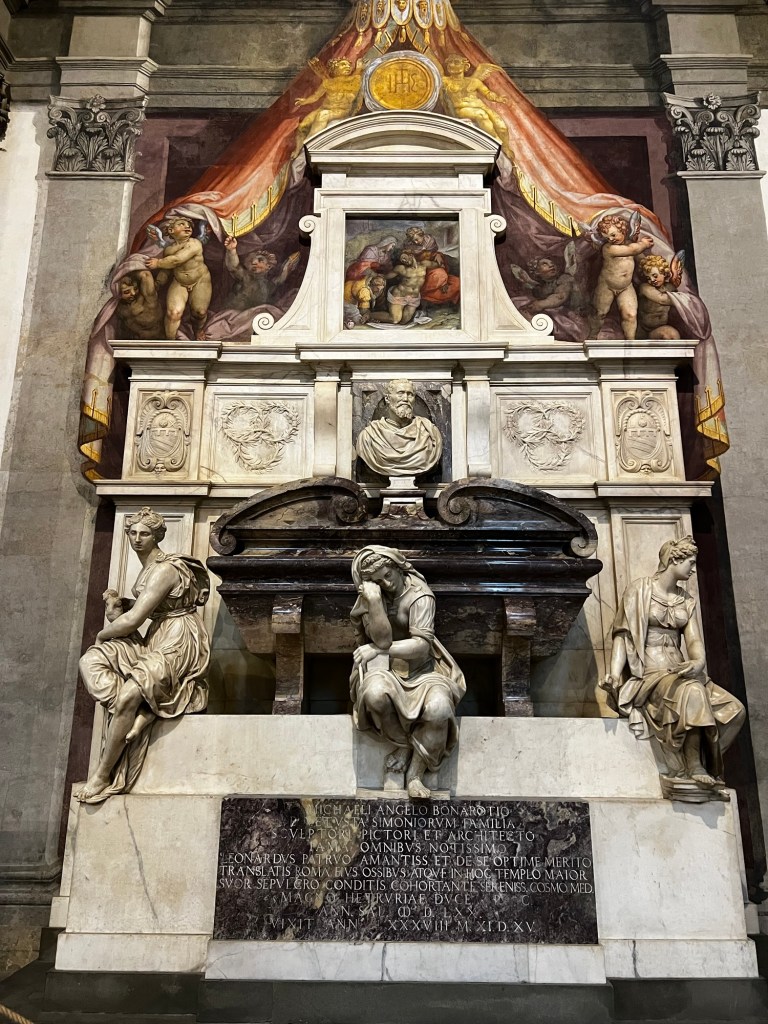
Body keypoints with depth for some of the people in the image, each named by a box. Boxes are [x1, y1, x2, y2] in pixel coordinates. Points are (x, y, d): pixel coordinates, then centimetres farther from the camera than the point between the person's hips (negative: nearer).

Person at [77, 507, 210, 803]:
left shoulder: (163, 570, -18)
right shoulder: (147, 568, 13)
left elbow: (133, 620, -20)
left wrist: (102, 634, -2)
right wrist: (119, 603, 1)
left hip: (179, 641, -10)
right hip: (156, 639, 10)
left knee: (128, 695, -26)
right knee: (90, 661, -4)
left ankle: (102, 776, -11)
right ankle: (141, 714, -17)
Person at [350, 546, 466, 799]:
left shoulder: (419, 595, -11)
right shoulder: (368, 597, -4)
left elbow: (422, 644, -19)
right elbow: (383, 640, -16)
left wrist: (377, 650, -19)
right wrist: (373, 600, -26)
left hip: (421, 669, -1)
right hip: (385, 670, 1)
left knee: (439, 707, -32)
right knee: (374, 693, -35)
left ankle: (415, 772, -11)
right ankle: (403, 745, -6)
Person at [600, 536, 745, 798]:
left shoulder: (686, 600, 16)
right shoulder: (639, 590, -1)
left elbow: (694, 641, 5)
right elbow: (623, 635, -6)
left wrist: (699, 662, -20)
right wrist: (614, 674, -22)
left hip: (680, 673, 7)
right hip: (650, 675, -7)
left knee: (734, 710, -12)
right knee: (693, 692, -35)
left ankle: (700, 764, -7)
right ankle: (694, 769, -24)